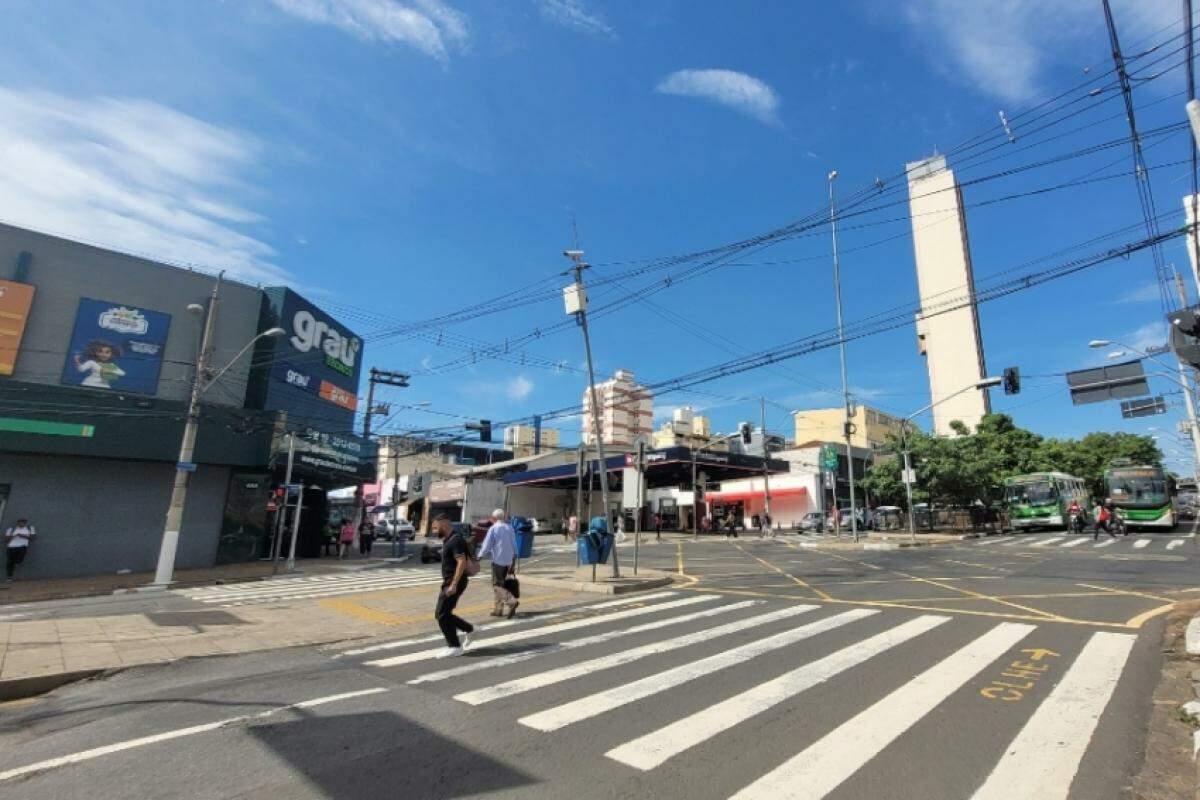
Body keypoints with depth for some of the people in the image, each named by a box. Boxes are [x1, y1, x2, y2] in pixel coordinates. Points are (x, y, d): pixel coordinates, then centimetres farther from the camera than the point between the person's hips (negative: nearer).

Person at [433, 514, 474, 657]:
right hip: (448, 582, 10)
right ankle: (468, 629, 25)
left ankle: (454, 647, 4)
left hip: (454, 584, -10)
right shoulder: (448, 540, 14)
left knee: (442, 614, -6)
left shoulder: (456, 540, -18)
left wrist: (453, 585, -27)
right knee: (442, 613, 12)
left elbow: (462, 562, -25)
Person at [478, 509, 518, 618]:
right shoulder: (510, 528, 9)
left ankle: (511, 601, -20)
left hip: (498, 560, -6)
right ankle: (498, 609, 17)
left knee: (497, 585, -2)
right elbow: (514, 545, 12)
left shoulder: (493, 529, -8)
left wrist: (479, 558, -2)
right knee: (501, 584, 15)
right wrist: (514, 559, 18)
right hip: (508, 561, 6)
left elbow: (486, 545, -10)